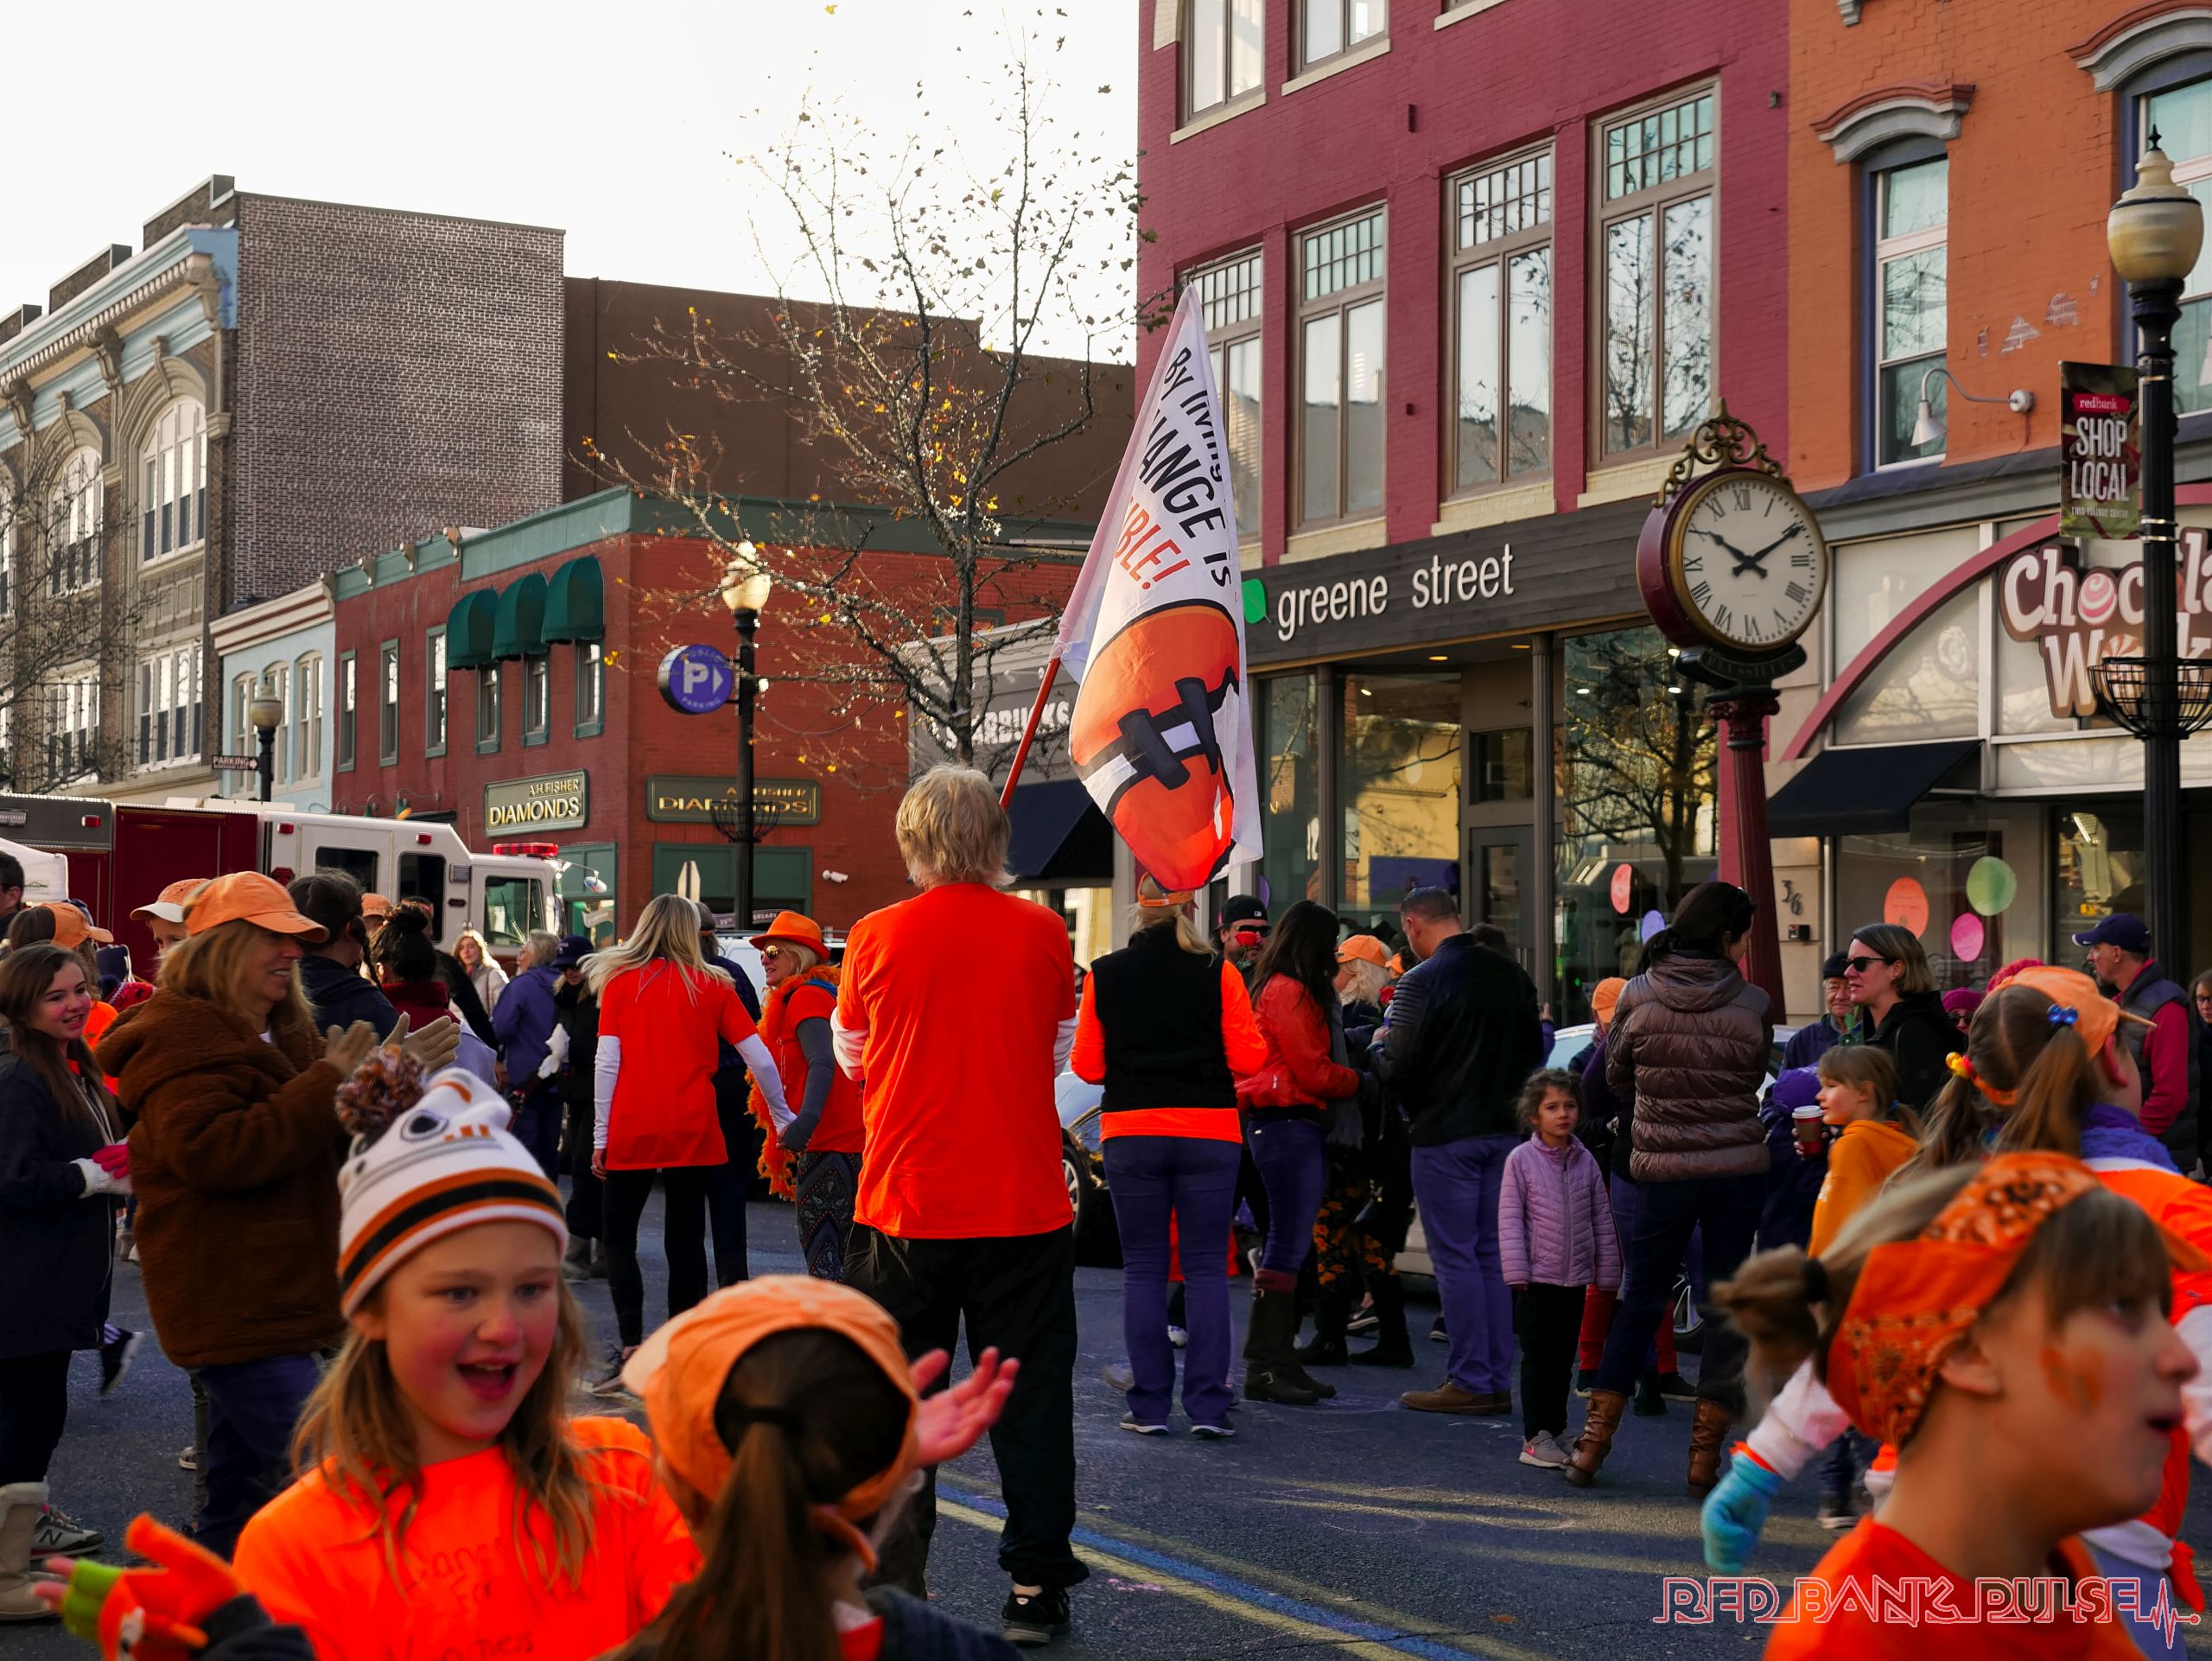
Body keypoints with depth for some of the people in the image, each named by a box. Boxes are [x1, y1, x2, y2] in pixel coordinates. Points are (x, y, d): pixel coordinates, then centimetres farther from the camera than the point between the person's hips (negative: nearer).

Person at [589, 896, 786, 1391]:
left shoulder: (620, 981, 2)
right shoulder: (711, 985, 5)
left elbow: (607, 1062, -3)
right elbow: (760, 1059, 3)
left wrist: (601, 1136, 1)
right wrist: (782, 1114, 16)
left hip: (631, 1132, -1)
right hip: (693, 1133, 1)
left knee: (620, 1239, 8)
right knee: (686, 1242, 7)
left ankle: (631, 1349, -7)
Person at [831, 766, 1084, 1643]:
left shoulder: (877, 937, -4)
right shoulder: (1043, 934, -3)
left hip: (905, 1202, 0)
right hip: (1025, 1205, 0)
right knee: (1030, 1399, 8)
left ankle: (892, 1589, 12)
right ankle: (1035, 1588, 10)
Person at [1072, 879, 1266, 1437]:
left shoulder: (1104, 975, 0)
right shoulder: (1218, 973, -5)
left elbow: (1085, 1065, 4)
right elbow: (1248, 1058, -4)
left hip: (1130, 1133, 1)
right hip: (1208, 1131, -1)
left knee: (1143, 1269, 7)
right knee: (1206, 1268, 4)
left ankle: (1149, 1406, 7)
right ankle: (1208, 1406, 0)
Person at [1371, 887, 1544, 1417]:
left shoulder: (1422, 982, -15)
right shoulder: (1510, 973, 7)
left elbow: (1398, 1067, -17)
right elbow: (1534, 1051, 15)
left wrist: (1380, 1045, 3)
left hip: (1445, 1135, -6)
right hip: (1504, 1130, 6)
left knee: (1455, 1257, -1)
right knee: (1494, 1255, 11)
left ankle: (1470, 1381, 0)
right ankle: (1497, 1378, 14)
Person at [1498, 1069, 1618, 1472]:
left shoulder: (1585, 1161, 7)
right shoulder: (1521, 1160, -4)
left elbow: (1601, 1219, 11)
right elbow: (1510, 1219, -6)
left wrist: (1607, 1270, 8)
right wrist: (1516, 1271, -12)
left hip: (1575, 1277, 4)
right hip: (1537, 1277, -4)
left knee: (1564, 1358, 11)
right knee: (1538, 1358, -2)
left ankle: (1556, 1429, 20)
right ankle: (1536, 1438, 0)